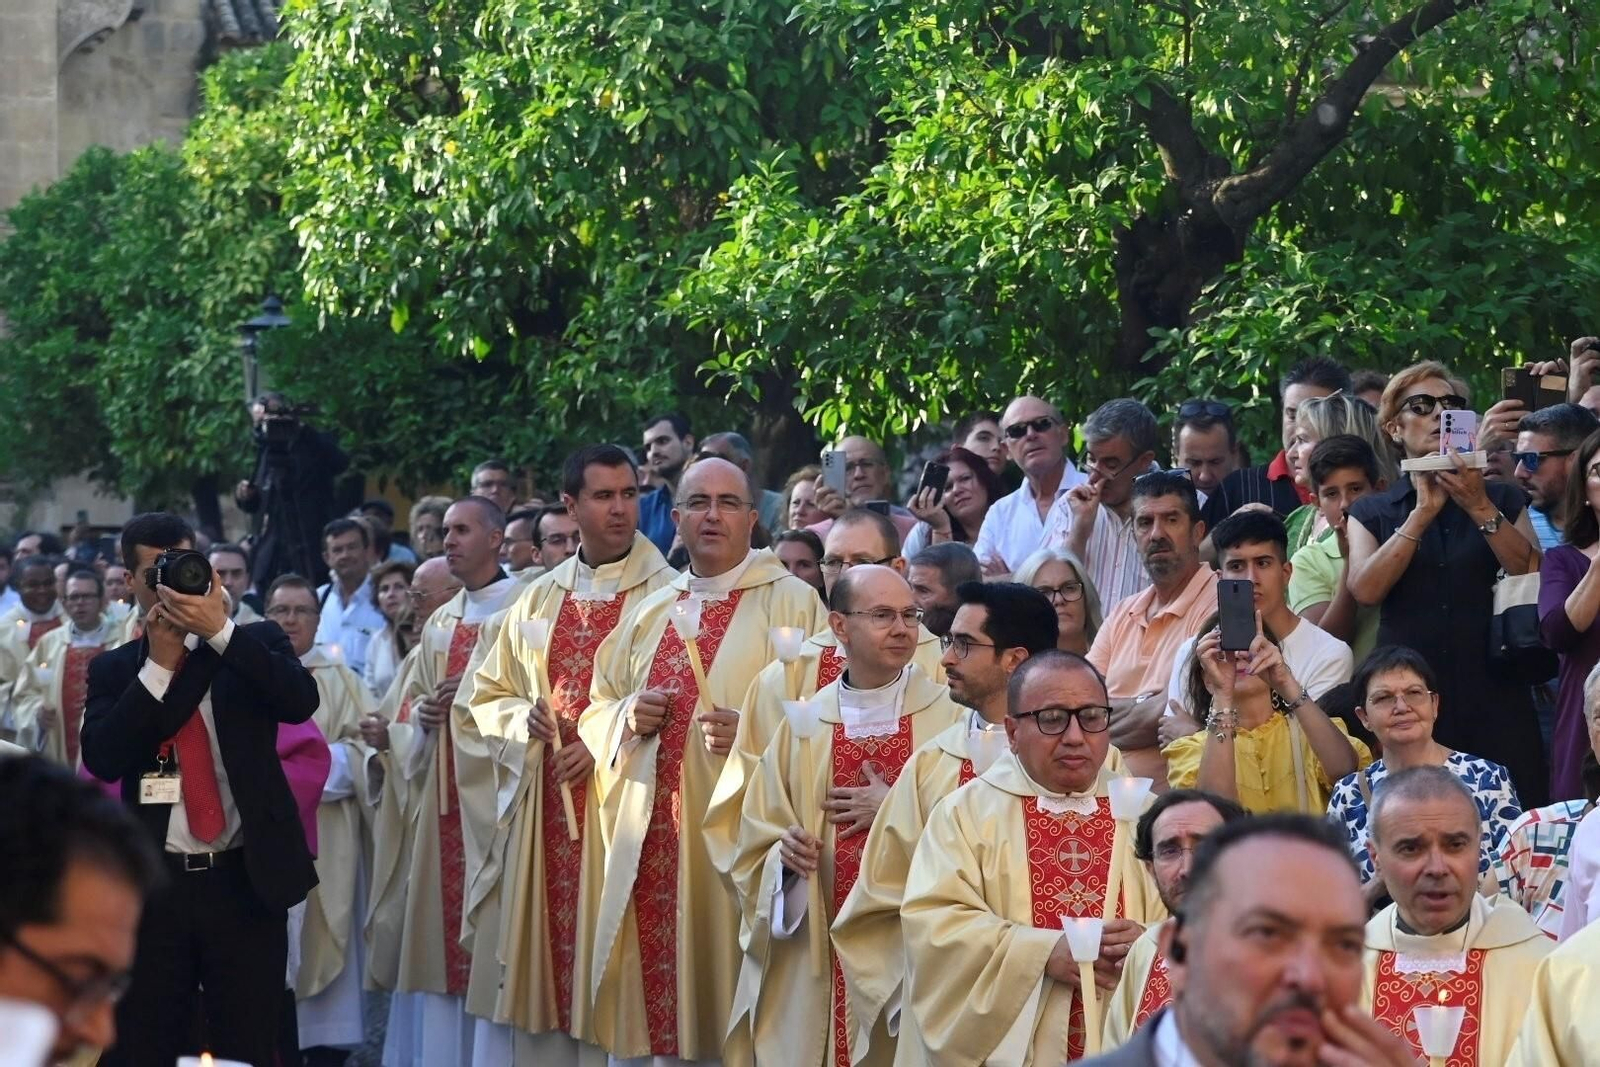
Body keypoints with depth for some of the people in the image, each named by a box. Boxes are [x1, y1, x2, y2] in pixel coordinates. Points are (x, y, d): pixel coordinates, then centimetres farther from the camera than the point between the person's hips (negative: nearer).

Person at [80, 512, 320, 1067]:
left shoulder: (255, 643, 7)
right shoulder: (114, 670, 8)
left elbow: (301, 702, -13)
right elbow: (103, 759, -8)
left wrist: (219, 630, -18)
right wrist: (159, 665, -11)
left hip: (244, 878, -1)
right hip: (153, 882, 1)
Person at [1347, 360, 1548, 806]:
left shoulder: (1502, 499, 15)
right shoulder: (1372, 511, 12)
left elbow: (1532, 577, -1)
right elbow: (1366, 589, -6)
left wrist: (1480, 508, -10)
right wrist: (1423, 513, -8)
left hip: (1495, 695, 0)